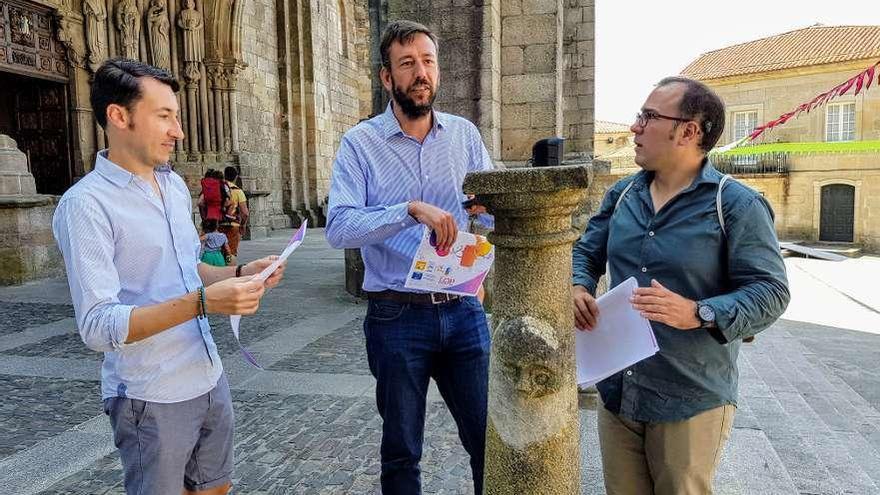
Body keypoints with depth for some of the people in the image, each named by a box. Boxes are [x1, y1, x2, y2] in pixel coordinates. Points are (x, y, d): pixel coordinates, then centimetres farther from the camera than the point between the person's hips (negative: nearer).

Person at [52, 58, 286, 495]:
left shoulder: (176, 186, 7)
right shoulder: (86, 205, -17)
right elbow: (97, 327, -22)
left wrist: (239, 273, -1)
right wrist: (203, 303, -31)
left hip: (210, 379, 7)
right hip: (152, 398, -7)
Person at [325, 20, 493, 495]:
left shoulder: (465, 133, 6)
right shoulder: (360, 142, -5)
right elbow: (338, 227, -17)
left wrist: (488, 205, -17)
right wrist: (411, 210, -29)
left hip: (463, 309, 3)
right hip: (397, 316, -2)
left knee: (490, 439, 12)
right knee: (402, 450, 15)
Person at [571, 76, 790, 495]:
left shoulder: (737, 204, -11)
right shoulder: (622, 193, 8)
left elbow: (770, 292, -14)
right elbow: (585, 252, 14)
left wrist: (698, 314, -29)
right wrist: (577, 288, -8)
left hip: (691, 403, -5)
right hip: (616, 392, 5)